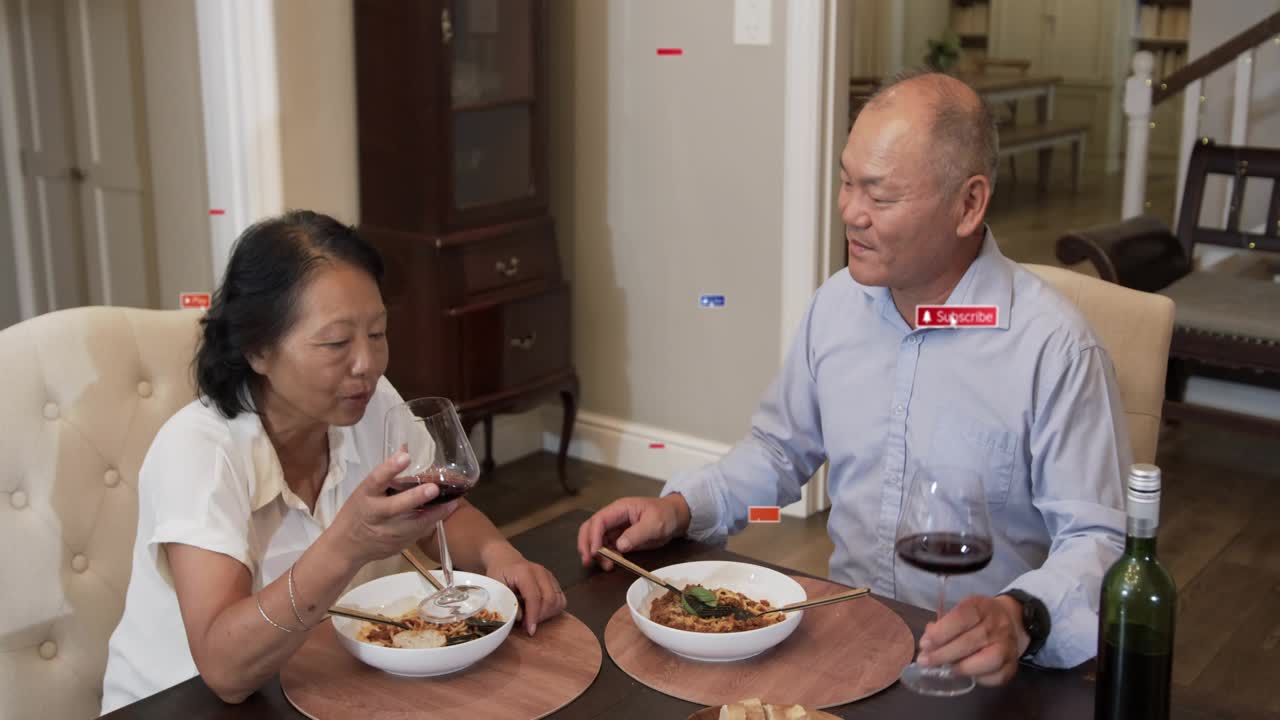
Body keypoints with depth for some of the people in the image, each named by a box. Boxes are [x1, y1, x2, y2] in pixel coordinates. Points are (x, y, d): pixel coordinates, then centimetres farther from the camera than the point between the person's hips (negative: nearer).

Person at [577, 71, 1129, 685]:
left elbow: (1097, 538, -14)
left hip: (972, 674, -3)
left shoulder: (1053, 347, -16)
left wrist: (1023, 618, -32)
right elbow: (779, 450, 16)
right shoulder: (837, 302, 4)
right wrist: (679, 508, 1)